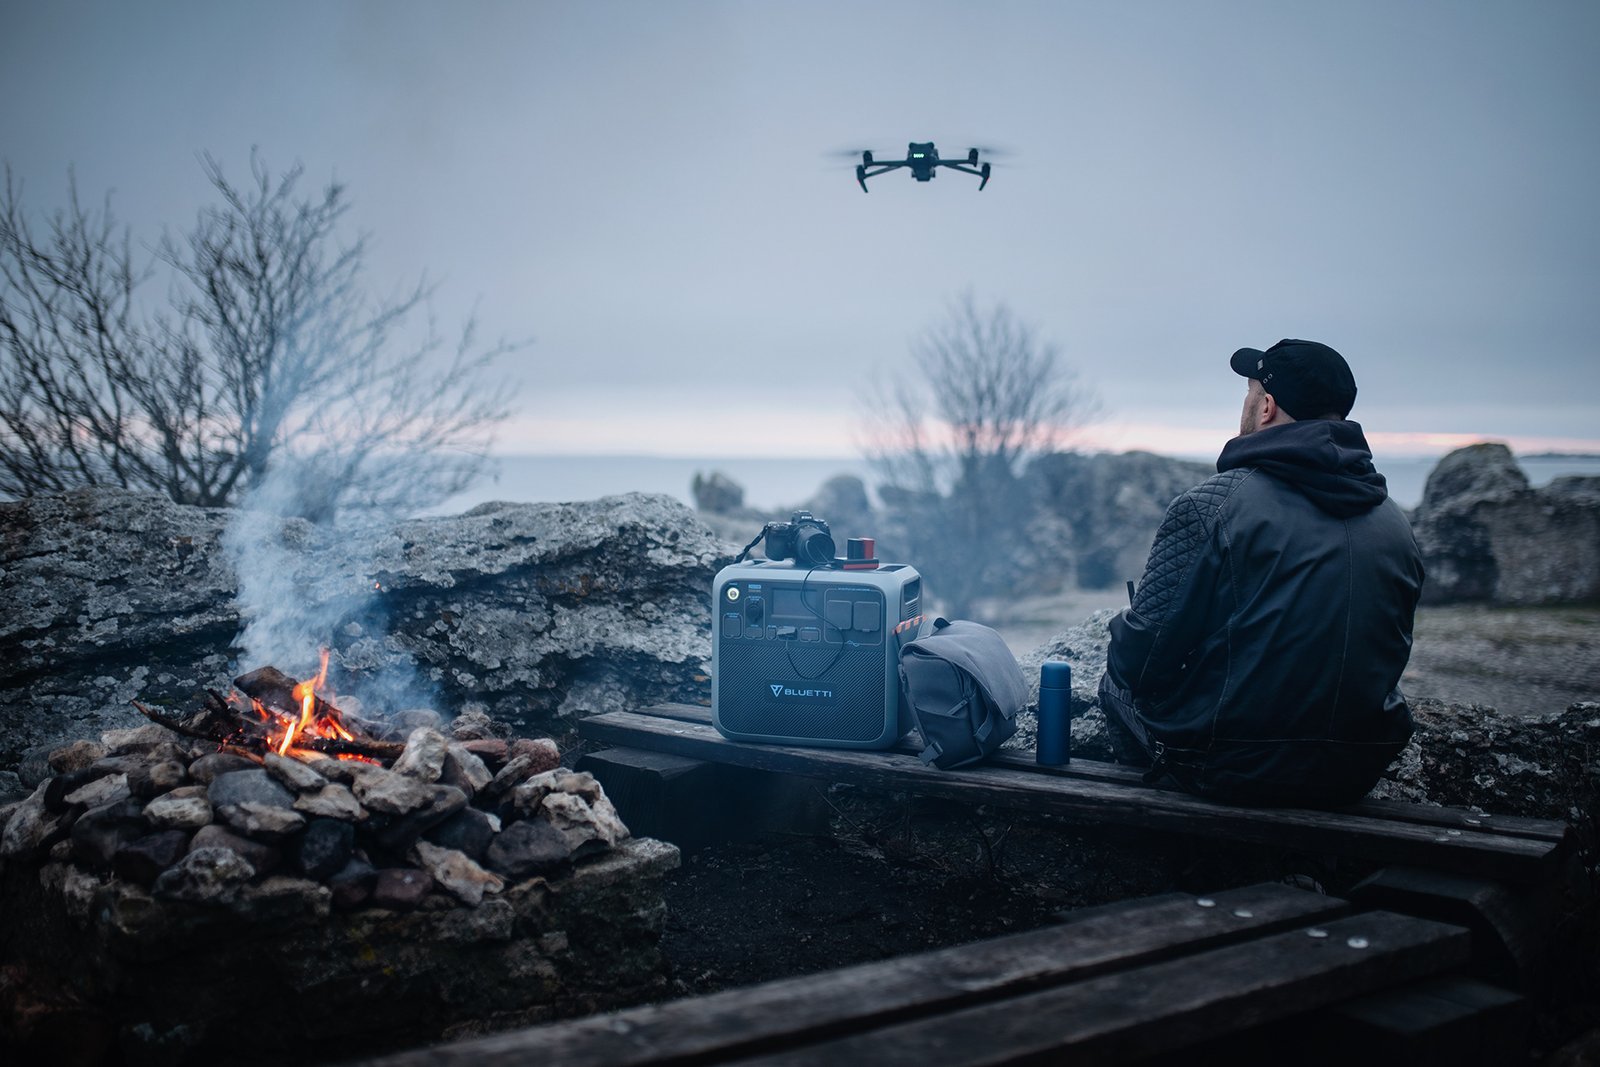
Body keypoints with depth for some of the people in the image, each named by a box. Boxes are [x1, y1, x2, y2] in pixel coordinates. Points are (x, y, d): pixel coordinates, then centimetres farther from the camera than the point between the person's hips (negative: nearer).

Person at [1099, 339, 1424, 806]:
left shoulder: (1211, 503, -16)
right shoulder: (1396, 523, 3)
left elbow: (1144, 654, -14)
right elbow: (1385, 658, 13)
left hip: (1235, 770, -6)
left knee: (1119, 675, 19)